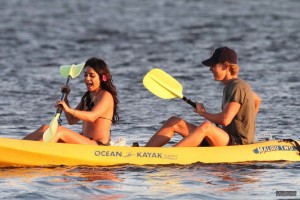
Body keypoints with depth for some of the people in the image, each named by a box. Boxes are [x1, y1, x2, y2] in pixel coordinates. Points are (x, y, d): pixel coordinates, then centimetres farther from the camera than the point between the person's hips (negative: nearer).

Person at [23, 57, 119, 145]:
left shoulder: (106, 96, -8)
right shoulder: (88, 97, 20)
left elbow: (92, 117, -27)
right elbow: (71, 120, 18)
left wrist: (69, 110, -42)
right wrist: (65, 98, 10)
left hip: (99, 146, -9)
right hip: (85, 143, 9)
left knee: (60, 131, -28)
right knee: (45, 128, -4)